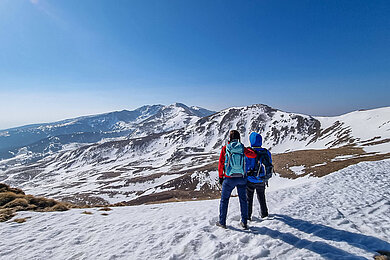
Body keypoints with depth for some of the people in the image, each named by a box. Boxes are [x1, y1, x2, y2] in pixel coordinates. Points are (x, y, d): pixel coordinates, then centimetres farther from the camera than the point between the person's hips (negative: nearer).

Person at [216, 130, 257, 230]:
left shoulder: (225, 148, -8)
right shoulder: (243, 148, -4)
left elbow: (221, 164, -6)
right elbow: (254, 155, 1)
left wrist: (220, 177, 4)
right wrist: (248, 149, 20)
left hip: (229, 179, -2)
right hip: (241, 178, 2)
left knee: (224, 199, 12)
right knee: (243, 199, 17)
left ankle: (222, 222, 20)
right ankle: (244, 222, 22)